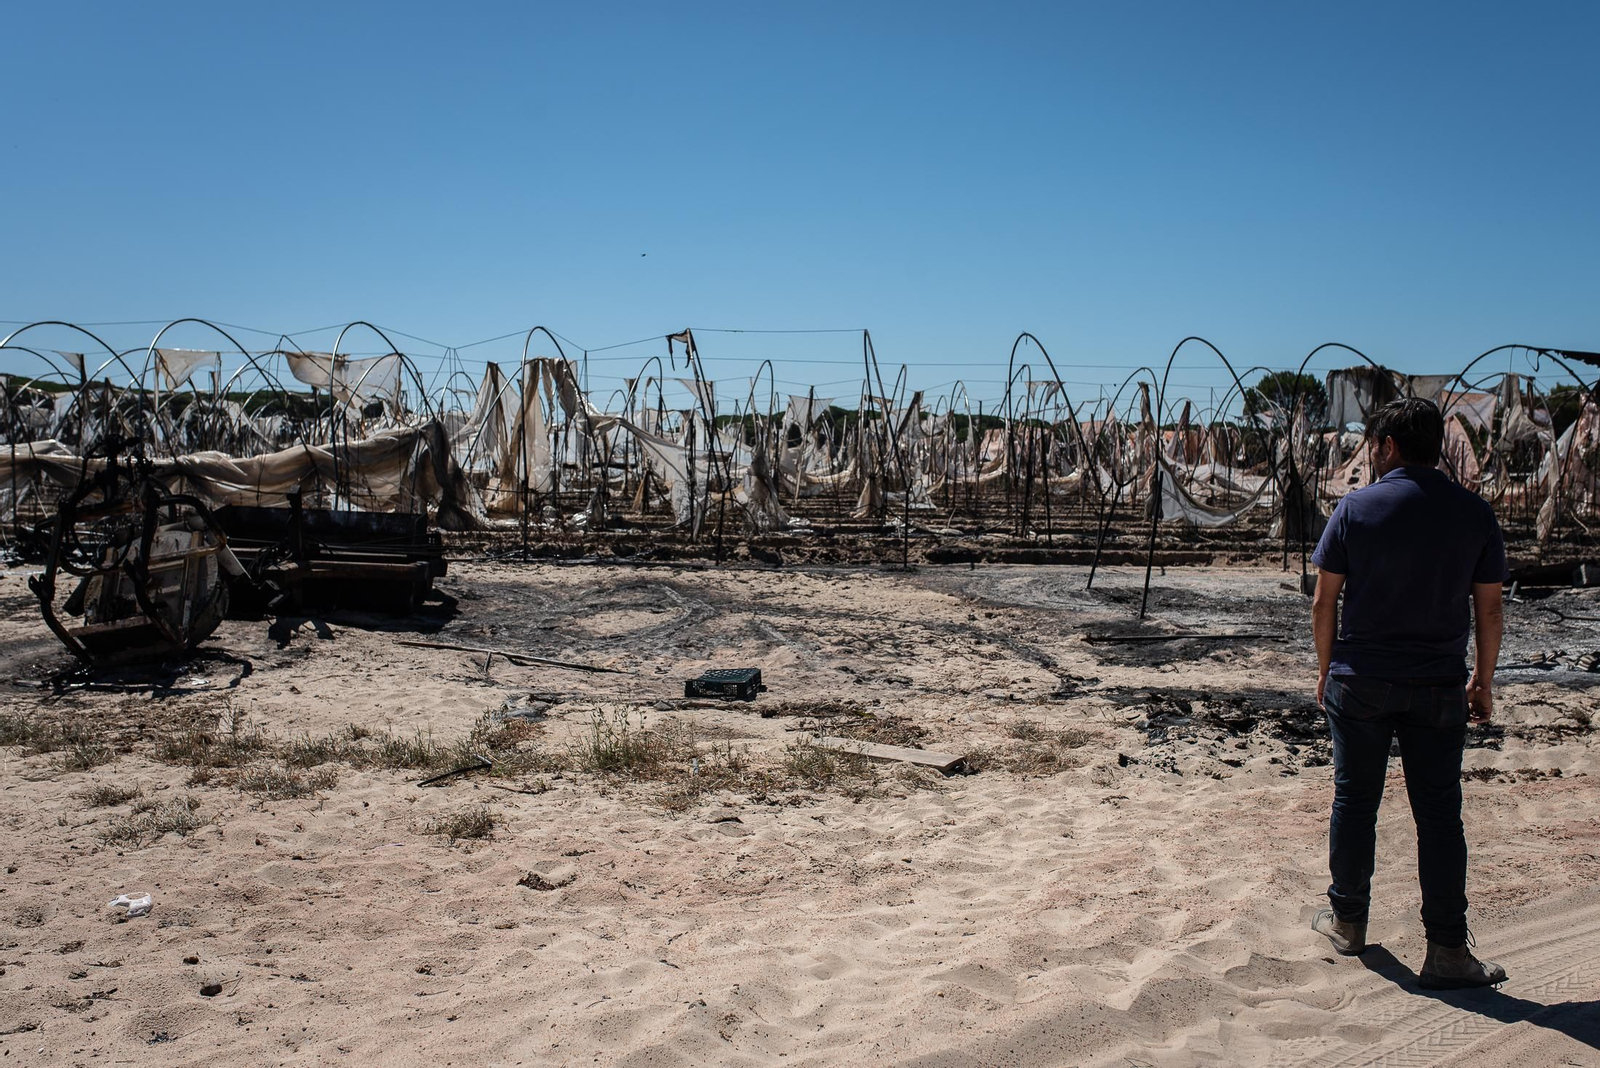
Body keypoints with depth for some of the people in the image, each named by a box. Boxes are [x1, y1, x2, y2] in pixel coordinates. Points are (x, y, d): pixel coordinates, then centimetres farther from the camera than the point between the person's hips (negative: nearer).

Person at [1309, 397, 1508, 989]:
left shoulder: (1356, 507, -5)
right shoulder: (1475, 512, -1)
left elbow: (1324, 600, -3)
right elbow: (1488, 608, 3)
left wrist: (1326, 668, 9)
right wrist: (1483, 682, 14)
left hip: (1359, 680, -1)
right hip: (1438, 688, 1)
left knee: (1355, 801, 11)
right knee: (1439, 814, 5)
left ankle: (1347, 919, 24)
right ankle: (1447, 949, 7)